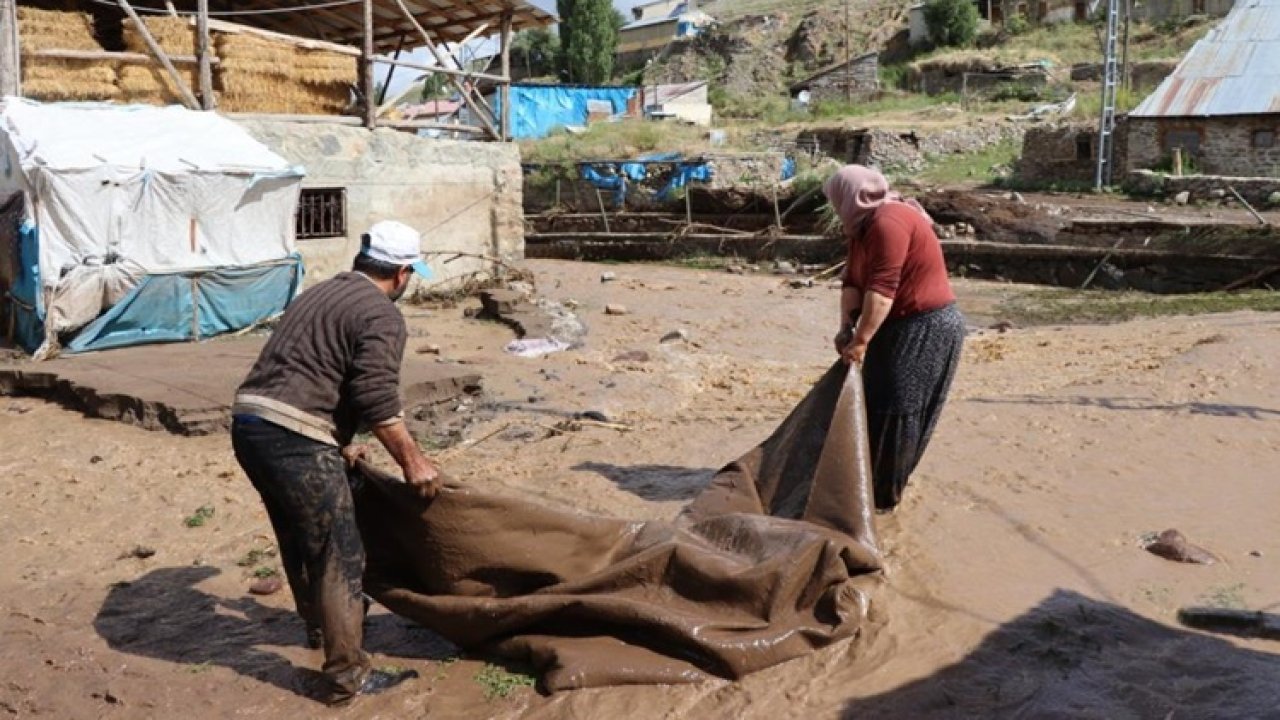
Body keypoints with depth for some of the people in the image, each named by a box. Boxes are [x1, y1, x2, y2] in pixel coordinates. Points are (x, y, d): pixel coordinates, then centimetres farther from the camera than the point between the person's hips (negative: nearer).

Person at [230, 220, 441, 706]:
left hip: (248, 422, 9)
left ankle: (320, 625, 47)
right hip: (293, 439, -9)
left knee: (299, 537, 26)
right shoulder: (382, 315, -5)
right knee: (338, 554, 1)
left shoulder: (320, 293, 23)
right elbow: (377, 400, -15)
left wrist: (337, 443, 32)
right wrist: (412, 461, -5)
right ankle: (348, 676, 6)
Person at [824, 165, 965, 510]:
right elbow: (853, 281, 2)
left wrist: (860, 341, -26)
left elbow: (881, 290, -28)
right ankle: (878, 484, 25)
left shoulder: (889, 223, -22)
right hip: (901, 325, 10)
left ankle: (883, 495, 3)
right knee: (877, 405, 14)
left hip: (926, 328, -10)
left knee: (896, 410, -6)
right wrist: (846, 327, -11)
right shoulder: (865, 226, 10)